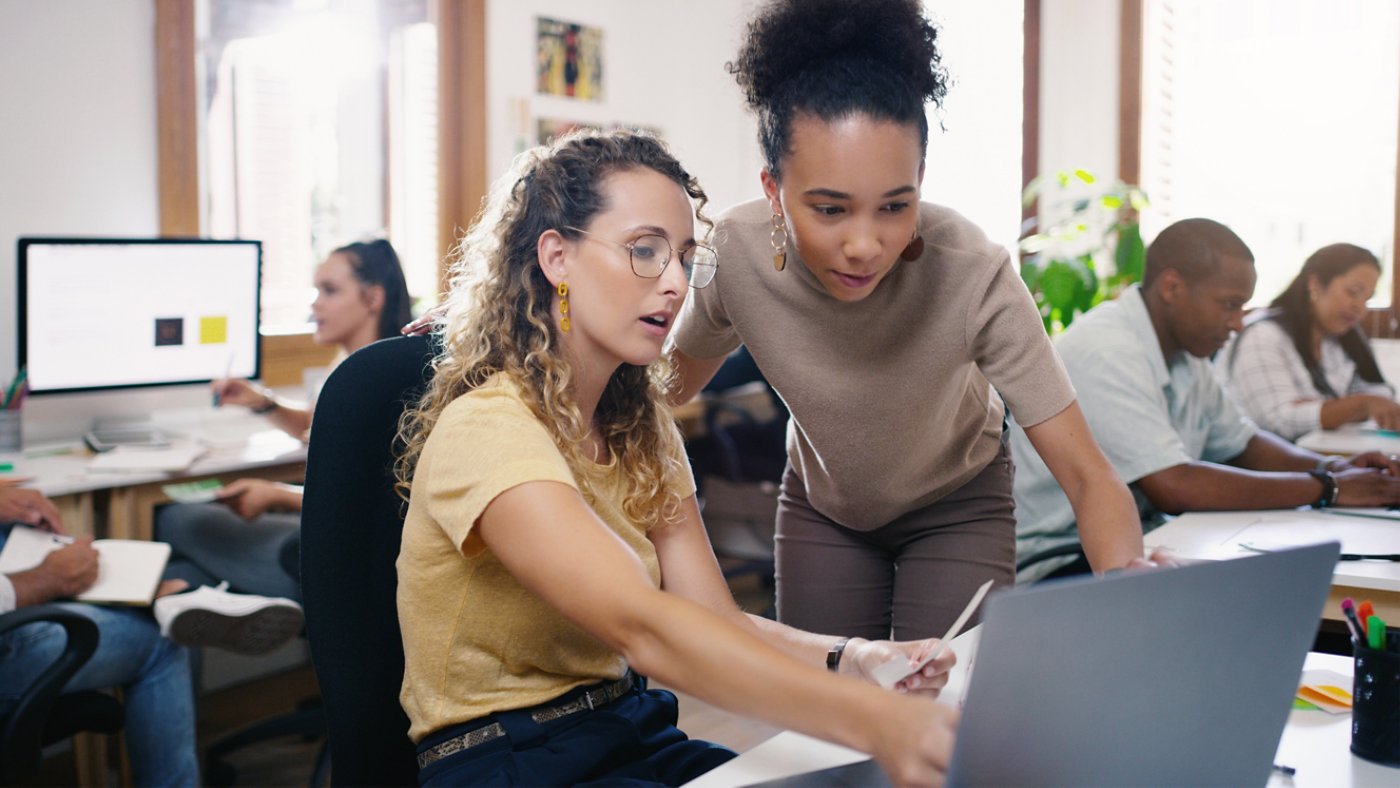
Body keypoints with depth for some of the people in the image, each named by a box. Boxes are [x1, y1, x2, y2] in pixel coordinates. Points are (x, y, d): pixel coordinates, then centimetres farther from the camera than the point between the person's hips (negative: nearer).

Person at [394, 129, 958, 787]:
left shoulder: (642, 427, 8)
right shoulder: (486, 430, -19)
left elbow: (717, 623, -3)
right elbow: (643, 627, -33)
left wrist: (848, 660, -22)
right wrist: (872, 721, -42)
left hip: (631, 733, 7)